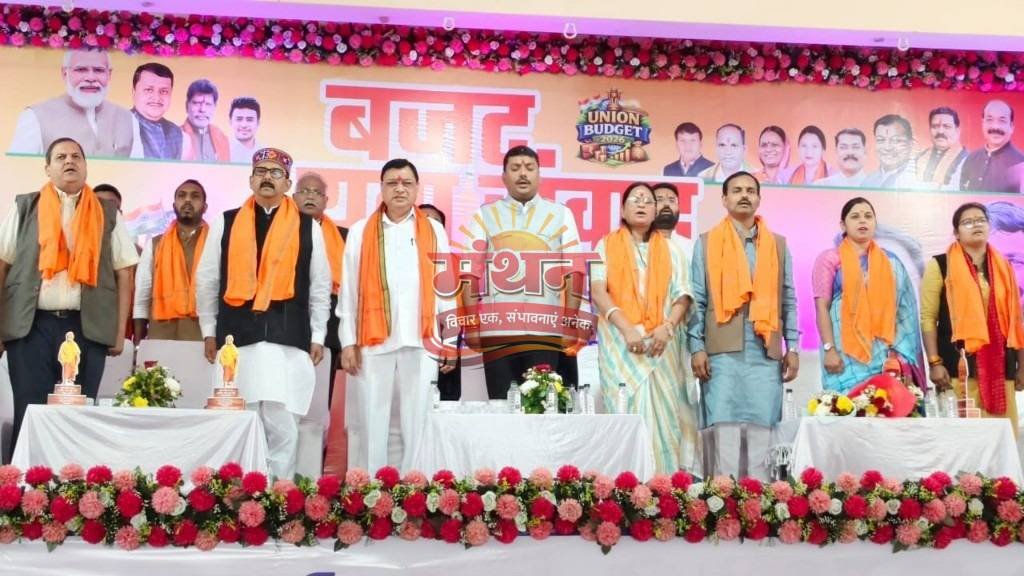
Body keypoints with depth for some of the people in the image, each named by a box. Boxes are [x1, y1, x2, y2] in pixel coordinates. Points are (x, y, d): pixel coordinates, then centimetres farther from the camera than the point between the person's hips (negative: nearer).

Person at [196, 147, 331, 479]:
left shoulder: (307, 227, 8)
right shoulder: (225, 223, 10)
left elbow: (320, 287, 10)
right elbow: (206, 280, 13)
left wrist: (317, 337, 6)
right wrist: (209, 331, 10)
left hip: (289, 339, -1)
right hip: (237, 335, 1)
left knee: (283, 423, -1)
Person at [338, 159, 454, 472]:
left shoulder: (434, 231, 10)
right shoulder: (361, 231, 8)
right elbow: (349, 290, 6)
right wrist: (348, 341, 0)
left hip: (421, 342, 0)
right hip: (373, 341, 0)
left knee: (416, 422, 3)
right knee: (373, 422, 2)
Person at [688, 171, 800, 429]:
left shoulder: (778, 245, 15)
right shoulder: (706, 243, 9)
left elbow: (788, 301, 13)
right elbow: (697, 300, 4)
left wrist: (792, 347, 5)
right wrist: (697, 347, -5)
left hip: (766, 352, 2)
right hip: (722, 352, -2)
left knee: (765, 426, 0)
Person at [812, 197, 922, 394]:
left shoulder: (891, 262, 14)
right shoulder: (829, 259, 6)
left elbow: (903, 310, 12)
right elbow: (822, 306, -1)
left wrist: (901, 354, 2)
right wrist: (829, 349, -10)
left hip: (884, 352, 3)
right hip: (846, 353, -3)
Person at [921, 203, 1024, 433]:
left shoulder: (1003, 267, 15)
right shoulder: (940, 266, 2)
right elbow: (928, 317, -2)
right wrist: (934, 363, -10)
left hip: (1000, 367, 4)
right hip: (959, 367, -4)